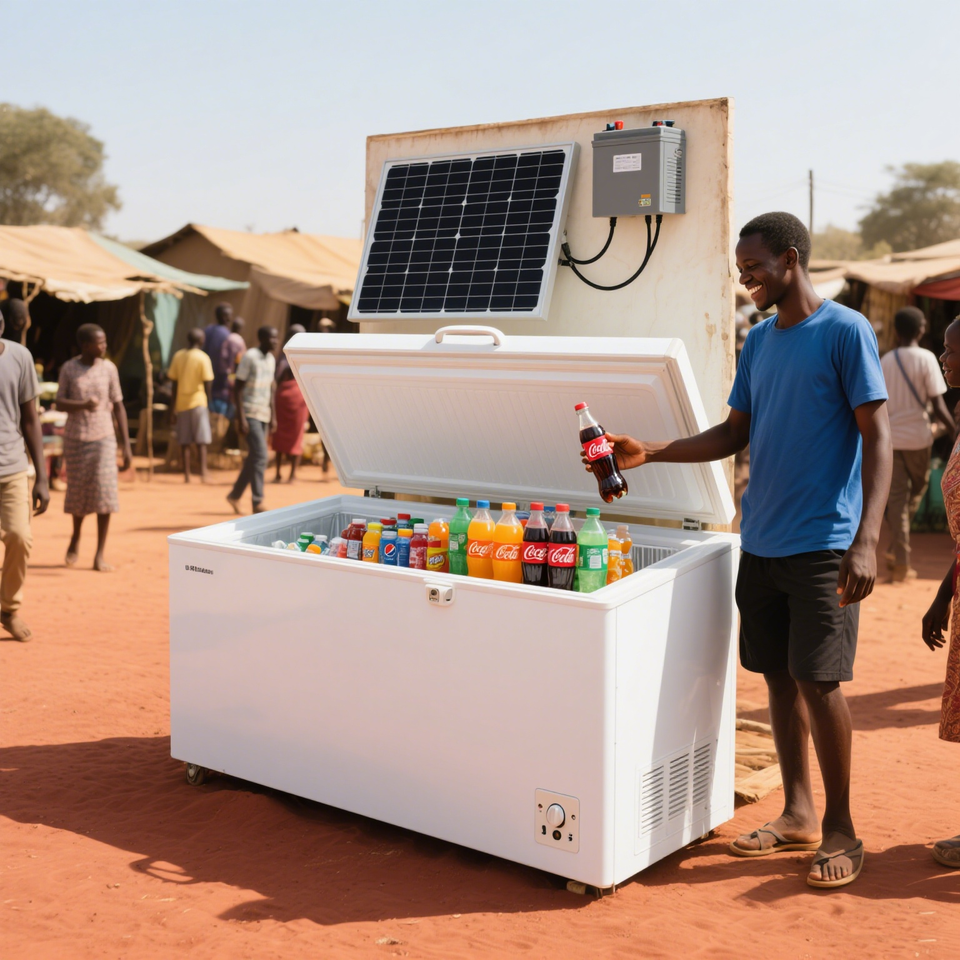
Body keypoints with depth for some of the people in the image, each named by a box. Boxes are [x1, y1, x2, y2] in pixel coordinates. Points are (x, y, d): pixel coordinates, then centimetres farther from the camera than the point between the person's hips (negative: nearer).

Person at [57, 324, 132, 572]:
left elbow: (118, 406, 3)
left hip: (103, 439, 0)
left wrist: (126, 444, 0)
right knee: (77, 493, 8)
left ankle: (100, 555, -2)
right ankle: (76, 537, 37)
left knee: (105, 494, -8)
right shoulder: (68, 369, -1)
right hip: (75, 439, 0)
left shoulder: (109, 368, 1)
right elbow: (60, 403, -2)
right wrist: (83, 405, -24)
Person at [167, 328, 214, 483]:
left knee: (185, 443, 6)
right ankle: (203, 473, -10)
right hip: (198, 402, -3)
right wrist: (208, 405, 2)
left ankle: (187, 475, 4)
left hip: (181, 403, 3)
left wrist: (173, 408, 14)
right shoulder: (203, 358, -4)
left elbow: (174, 383, 9)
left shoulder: (178, 356, 7)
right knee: (201, 442, -1)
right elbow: (207, 385, -7)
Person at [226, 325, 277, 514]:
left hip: (264, 415, 8)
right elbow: (238, 388, -11)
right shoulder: (250, 357, -10)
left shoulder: (271, 359, 13)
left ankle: (235, 495, 23)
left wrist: (273, 416, 15)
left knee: (254, 457, 10)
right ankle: (258, 502, -12)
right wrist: (241, 418, -16)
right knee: (260, 456, -14)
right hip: (250, 414, -8)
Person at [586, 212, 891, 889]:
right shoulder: (759, 340, 14)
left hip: (823, 545, -7)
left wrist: (866, 540, -19)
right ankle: (797, 814, 24)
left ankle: (841, 830, 9)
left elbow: (877, 436, -11)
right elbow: (734, 435, 17)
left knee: (819, 680, -6)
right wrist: (649, 453, 5)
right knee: (780, 677, 11)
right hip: (761, 543, 7)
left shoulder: (846, 331, -7)